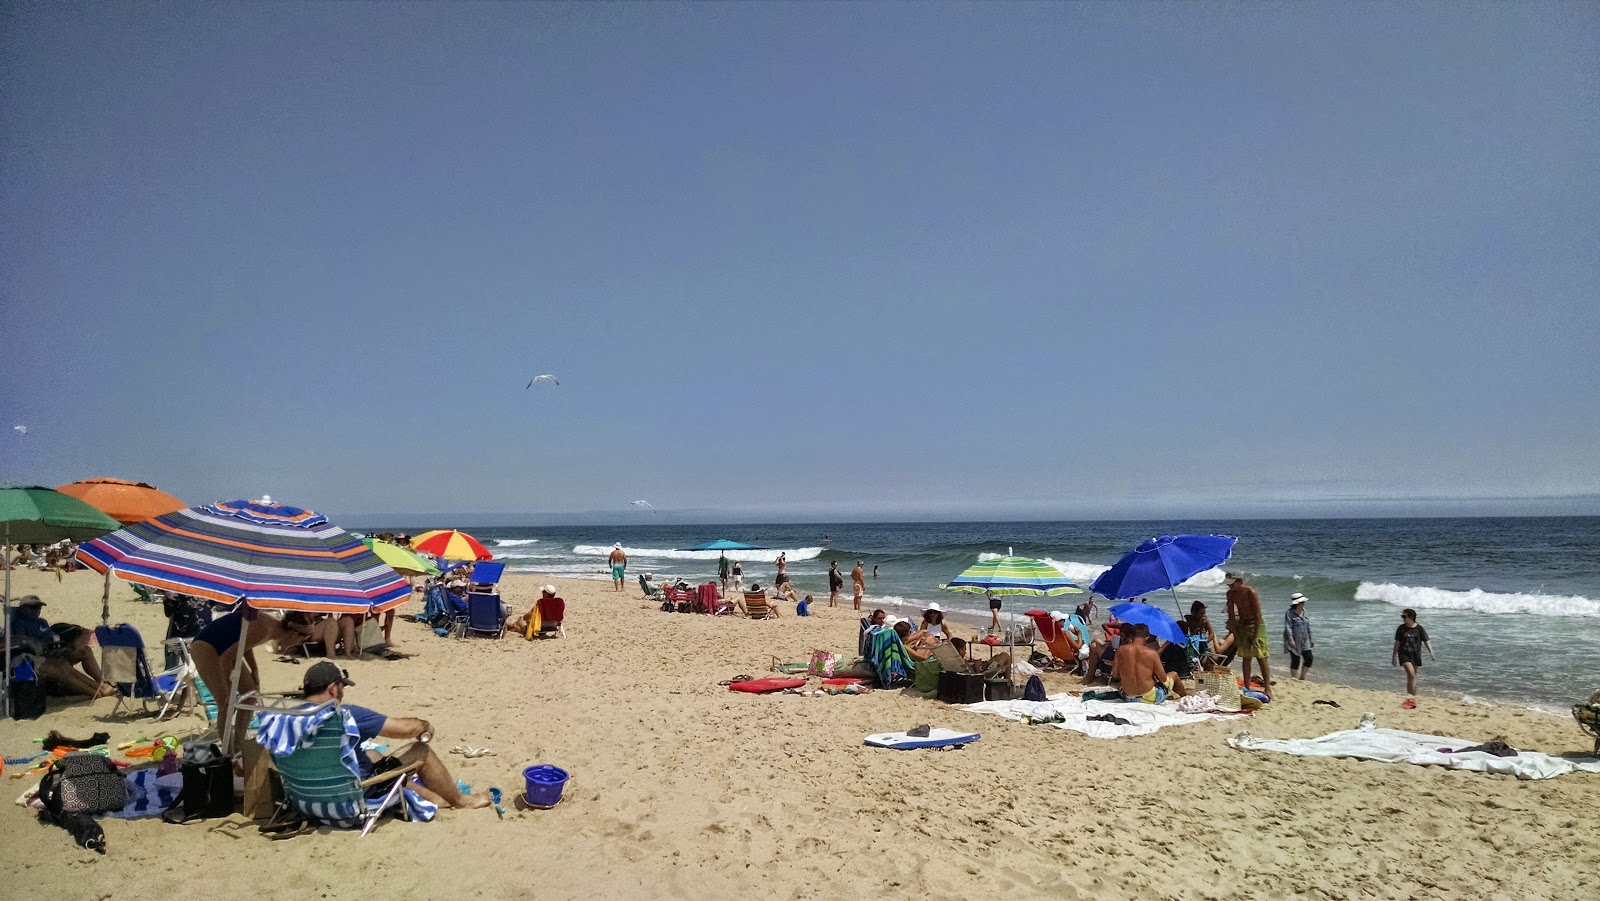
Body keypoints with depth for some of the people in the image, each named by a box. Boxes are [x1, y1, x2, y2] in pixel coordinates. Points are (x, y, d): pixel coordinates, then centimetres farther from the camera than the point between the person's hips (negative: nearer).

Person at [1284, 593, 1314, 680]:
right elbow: (1288, 627, -18)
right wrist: (1291, 639, -25)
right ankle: (1294, 679, 9)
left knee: (1308, 658, 4)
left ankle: (1302, 677, 19)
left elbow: (1307, 626, 19)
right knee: (1295, 660, -2)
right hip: (1294, 642, -7)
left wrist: (1309, 639, 19)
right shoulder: (1289, 613, -12)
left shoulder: (1303, 612, 10)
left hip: (1304, 641, 7)